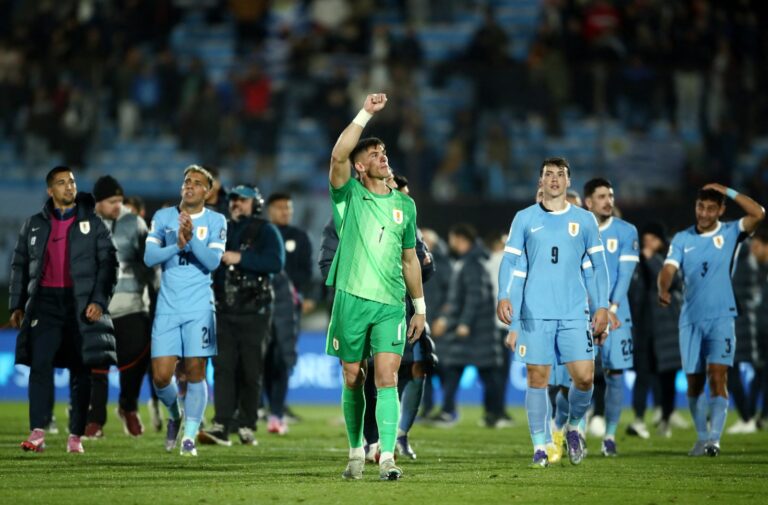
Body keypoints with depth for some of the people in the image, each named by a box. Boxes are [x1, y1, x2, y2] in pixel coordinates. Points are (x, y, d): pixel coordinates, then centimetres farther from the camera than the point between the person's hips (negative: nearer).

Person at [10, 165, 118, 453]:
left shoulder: (92, 224, 6)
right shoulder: (35, 225, 13)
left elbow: (108, 264, 1)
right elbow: (19, 265, 16)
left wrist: (99, 300, -11)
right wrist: (16, 305, 8)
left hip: (81, 303, -1)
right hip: (45, 301, 1)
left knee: (80, 370, 1)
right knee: (40, 363, -13)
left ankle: (76, 437, 6)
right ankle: (37, 433, -17)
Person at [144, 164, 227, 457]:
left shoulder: (215, 221, 2)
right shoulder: (163, 217, 7)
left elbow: (213, 262, -9)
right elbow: (149, 257, -2)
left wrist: (192, 240, -23)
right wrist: (177, 245, -16)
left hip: (199, 307, -2)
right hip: (168, 306, 2)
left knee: (195, 371, -5)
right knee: (161, 376, -4)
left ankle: (190, 436, 6)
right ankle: (174, 416, 26)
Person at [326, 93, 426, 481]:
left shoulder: (404, 204, 12)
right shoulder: (349, 196, 3)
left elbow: (410, 259, 18)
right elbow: (338, 155, -17)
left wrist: (420, 308, 16)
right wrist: (365, 113, -19)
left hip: (391, 304, 1)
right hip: (351, 300, -1)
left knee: (387, 378, -12)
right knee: (353, 379, 7)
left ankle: (387, 457, -17)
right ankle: (356, 453, 21)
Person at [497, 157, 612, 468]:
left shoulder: (584, 220, 9)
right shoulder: (525, 219, 7)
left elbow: (599, 265, 11)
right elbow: (509, 261, 5)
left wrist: (602, 307, 3)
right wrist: (504, 297, -10)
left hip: (575, 313, 1)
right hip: (535, 312, -1)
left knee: (584, 377, -8)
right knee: (537, 378, -2)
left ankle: (573, 427, 19)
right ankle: (539, 447, 6)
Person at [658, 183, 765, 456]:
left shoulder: (729, 233, 2)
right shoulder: (682, 239, 7)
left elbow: (758, 214, -14)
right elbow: (668, 269, -6)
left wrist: (728, 191, -11)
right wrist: (663, 289, -28)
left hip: (721, 318, -3)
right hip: (691, 319, 3)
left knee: (717, 376, -16)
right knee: (694, 382, 7)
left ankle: (714, 438, -20)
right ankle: (701, 437, 23)